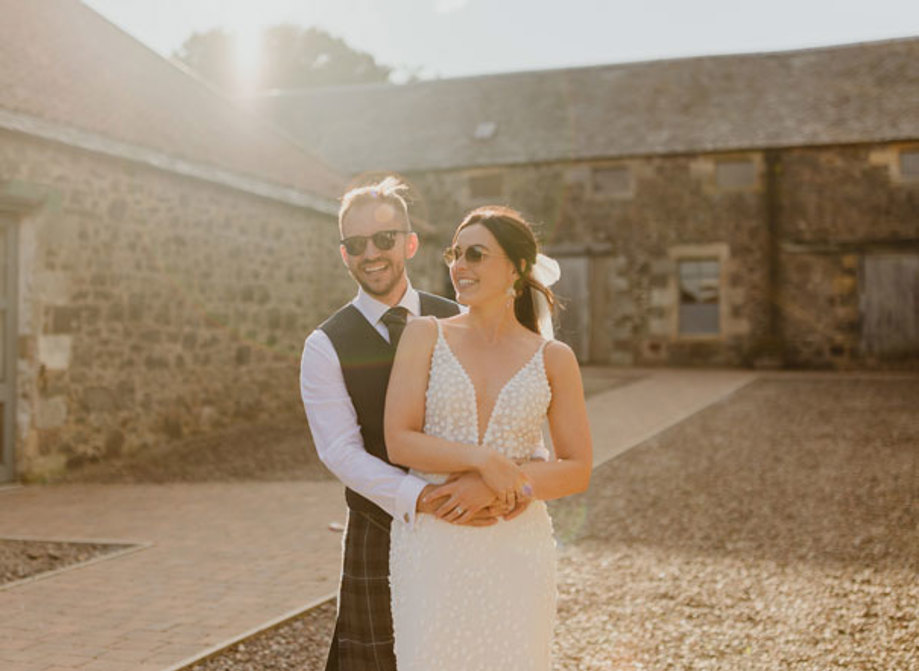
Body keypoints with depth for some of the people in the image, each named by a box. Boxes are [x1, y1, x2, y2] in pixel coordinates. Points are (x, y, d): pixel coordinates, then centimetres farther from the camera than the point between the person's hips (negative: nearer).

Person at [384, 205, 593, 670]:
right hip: (431, 542, 0)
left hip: (515, 548, 1)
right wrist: (483, 460, -20)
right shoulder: (425, 336, 1)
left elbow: (577, 471, 1)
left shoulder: (554, 359, 2)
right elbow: (399, 442, -7)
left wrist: (501, 485, -14)